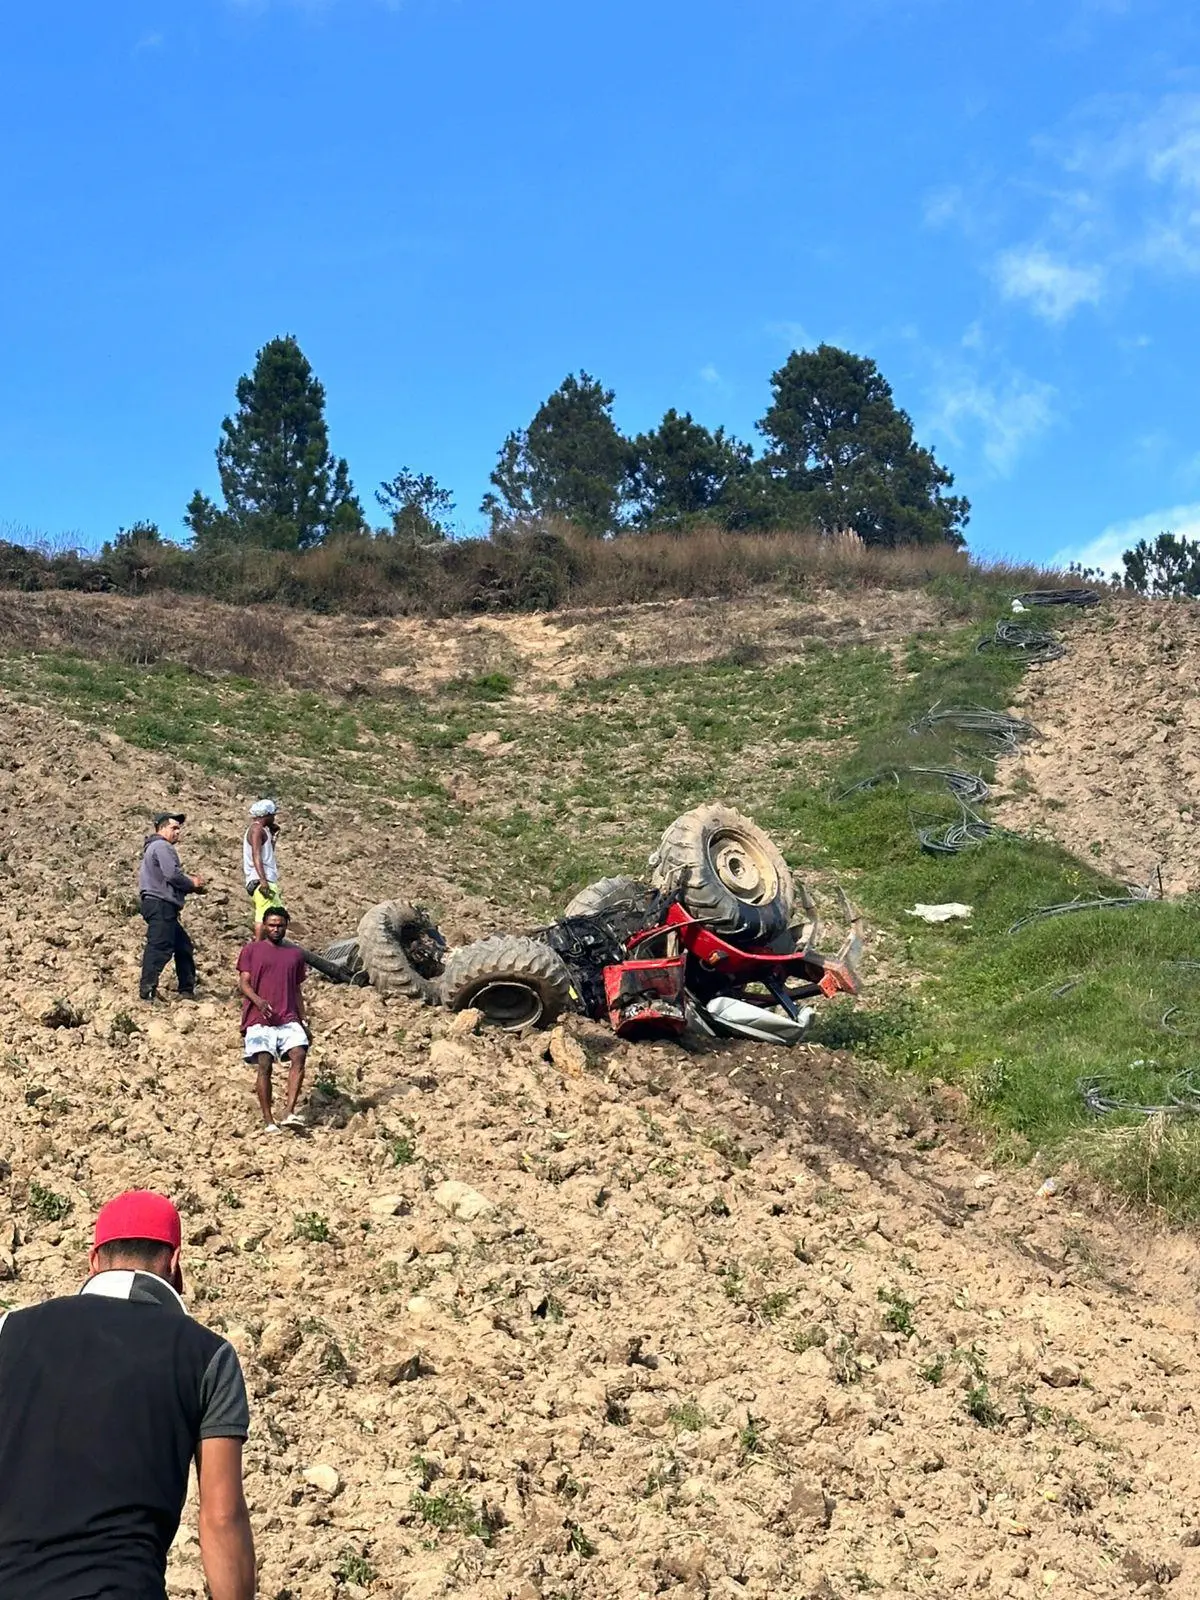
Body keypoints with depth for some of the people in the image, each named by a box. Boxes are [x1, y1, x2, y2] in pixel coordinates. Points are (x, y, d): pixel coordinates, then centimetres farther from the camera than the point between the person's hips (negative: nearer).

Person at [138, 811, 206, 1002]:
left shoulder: (154, 847, 27)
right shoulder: (162, 847, -7)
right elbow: (173, 875, -18)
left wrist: (192, 886, 12)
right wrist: (193, 884, -1)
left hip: (163, 907, 11)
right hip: (160, 904, -11)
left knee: (183, 947, 15)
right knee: (160, 947, -14)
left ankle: (187, 991, 19)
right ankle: (148, 990, -18)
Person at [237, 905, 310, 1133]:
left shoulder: (295, 953, 18)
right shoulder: (251, 950, 9)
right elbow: (243, 982, 2)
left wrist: (304, 1023, 16)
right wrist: (258, 1000, -19)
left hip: (288, 1019, 3)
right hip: (259, 1019, -3)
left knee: (299, 1055, -19)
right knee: (264, 1064, -11)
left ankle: (289, 1112, -22)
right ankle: (268, 1121, -6)